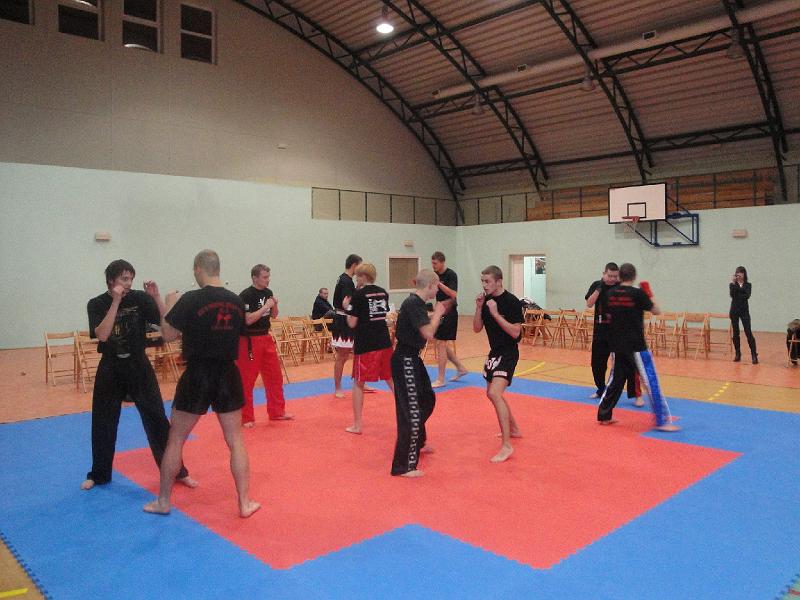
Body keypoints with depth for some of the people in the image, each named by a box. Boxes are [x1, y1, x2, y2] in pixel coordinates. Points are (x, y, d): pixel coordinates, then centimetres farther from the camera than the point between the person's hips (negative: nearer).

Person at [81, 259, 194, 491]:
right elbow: (102, 335, -22)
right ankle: (98, 475, 31)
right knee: (103, 424, 10)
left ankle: (178, 471, 11)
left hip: (138, 366, 0)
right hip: (110, 368, 1)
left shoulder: (140, 298, -6)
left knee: (157, 419, 1)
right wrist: (116, 302, -24)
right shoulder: (97, 304, -7)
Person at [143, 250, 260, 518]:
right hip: (228, 374, 4)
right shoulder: (237, 301, 0)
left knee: (175, 439, 14)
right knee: (236, 440, 11)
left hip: (198, 375, -3)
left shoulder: (191, 300, -14)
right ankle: (245, 503, 14)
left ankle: (163, 501, 26)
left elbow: (168, 334, -7)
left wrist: (169, 304, 7)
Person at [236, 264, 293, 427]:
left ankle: (277, 412, 25)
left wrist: (274, 305, -6)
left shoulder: (268, 292, 6)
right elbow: (248, 320, -22)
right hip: (249, 340, -7)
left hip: (265, 337, 8)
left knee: (275, 376, 12)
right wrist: (265, 306, -21)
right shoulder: (246, 296, -15)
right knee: (246, 380, 0)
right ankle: (246, 417, 13)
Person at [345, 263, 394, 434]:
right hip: (384, 342, 5)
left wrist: (347, 308, 7)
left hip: (365, 345, -5)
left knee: (358, 383, 6)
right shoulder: (383, 293, 7)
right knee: (392, 379, 16)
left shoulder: (358, 295, -9)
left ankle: (357, 425, 10)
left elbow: (352, 323, -11)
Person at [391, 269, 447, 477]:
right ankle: (404, 466, 2)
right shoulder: (413, 304, -22)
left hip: (411, 358, 11)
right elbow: (429, 333, -26)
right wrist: (438, 313, -12)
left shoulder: (416, 302, 8)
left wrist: (437, 313, 12)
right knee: (411, 412, -6)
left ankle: (418, 442, 46)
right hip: (405, 361, -11)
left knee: (426, 400, 26)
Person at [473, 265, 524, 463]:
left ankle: (506, 446, -19)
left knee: (495, 394, -23)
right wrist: (479, 308, -10)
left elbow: (515, 332, -22)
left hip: (508, 353, -9)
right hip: (494, 351, 9)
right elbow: (477, 329, 4)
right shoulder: (486, 300, 3)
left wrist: (495, 313, -26)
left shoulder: (511, 302, -17)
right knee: (492, 394, 21)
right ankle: (513, 429, 43)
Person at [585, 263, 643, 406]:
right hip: (600, 330, 3)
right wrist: (599, 288, -17)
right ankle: (601, 390, 33)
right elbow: (589, 304, -9)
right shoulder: (596, 285, 2)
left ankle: (636, 395, -1)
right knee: (597, 363, 12)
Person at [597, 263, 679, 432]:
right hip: (635, 345, -5)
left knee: (616, 379, 16)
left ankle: (604, 416, 21)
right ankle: (662, 421, 2)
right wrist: (650, 295, 11)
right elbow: (657, 311, -1)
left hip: (616, 344, 5)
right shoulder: (638, 293, -12)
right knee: (651, 381, 0)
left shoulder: (611, 293, 2)